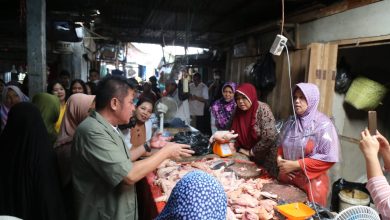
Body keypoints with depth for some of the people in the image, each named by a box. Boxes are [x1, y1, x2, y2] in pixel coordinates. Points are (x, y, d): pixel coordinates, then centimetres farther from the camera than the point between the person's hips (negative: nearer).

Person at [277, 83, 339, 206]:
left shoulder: (323, 125, -13)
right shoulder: (291, 122, 5)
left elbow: (329, 158, -17)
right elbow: (281, 144, 15)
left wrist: (296, 165, -19)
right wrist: (279, 159, -7)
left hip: (312, 183, -5)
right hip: (287, 179, 5)